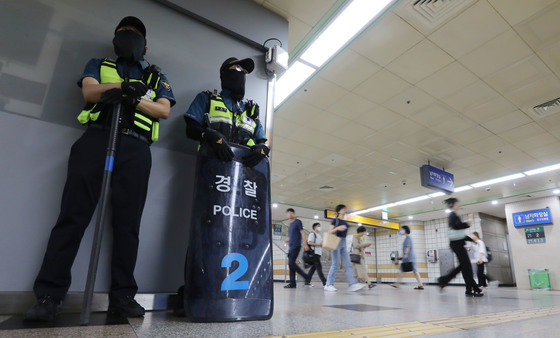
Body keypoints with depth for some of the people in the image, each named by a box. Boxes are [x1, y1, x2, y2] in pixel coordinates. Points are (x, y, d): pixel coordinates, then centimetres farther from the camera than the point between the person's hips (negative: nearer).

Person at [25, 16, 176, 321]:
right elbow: (90, 91, 6)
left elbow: (164, 110, 9)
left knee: (127, 222, -3)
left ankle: (122, 296, 3)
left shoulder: (156, 78, 27)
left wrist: (133, 100, -8)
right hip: (96, 139, 0)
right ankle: (48, 296, -1)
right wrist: (125, 85, -10)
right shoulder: (99, 65, 27)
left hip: (135, 150, 0)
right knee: (73, 214, -7)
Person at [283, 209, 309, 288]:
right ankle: (292, 283, 7)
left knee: (291, 263, -15)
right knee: (291, 264, 4)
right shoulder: (290, 224, 20)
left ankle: (306, 276, -3)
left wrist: (305, 244, -16)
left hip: (296, 246, -8)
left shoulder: (298, 222, -2)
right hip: (291, 247, 8)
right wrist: (287, 240, 7)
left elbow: (302, 233, -8)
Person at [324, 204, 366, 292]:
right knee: (335, 265, -7)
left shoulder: (345, 222, 18)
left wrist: (346, 246, 21)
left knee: (348, 264, -3)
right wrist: (337, 228, -23)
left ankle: (353, 284, -7)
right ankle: (329, 284, -1)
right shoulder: (335, 220, -1)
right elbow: (330, 232, -5)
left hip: (343, 243, 7)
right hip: (336, 242, -7)